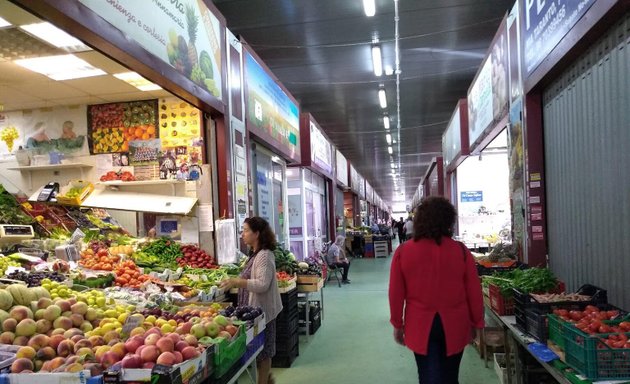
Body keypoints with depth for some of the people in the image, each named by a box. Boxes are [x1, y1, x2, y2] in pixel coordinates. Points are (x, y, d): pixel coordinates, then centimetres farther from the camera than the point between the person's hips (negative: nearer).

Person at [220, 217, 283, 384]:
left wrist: (237, 282, -34)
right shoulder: (256, 254, 9)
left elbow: (263, 284, -29)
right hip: (255, 309, 10)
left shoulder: (264, 255, -21)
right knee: (262, 350, 20)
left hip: (262, 310, -10)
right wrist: (236, 281, 11)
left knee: (263, 351, 5)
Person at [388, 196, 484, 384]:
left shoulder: (403, 251, -8)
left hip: (420, 326, 0)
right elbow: (474, 292, -3)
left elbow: (396, 293, -3)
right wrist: (476, 322, 11)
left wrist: (398, 324, 9)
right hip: (454, 325, 1)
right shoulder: (461, 250, -9)